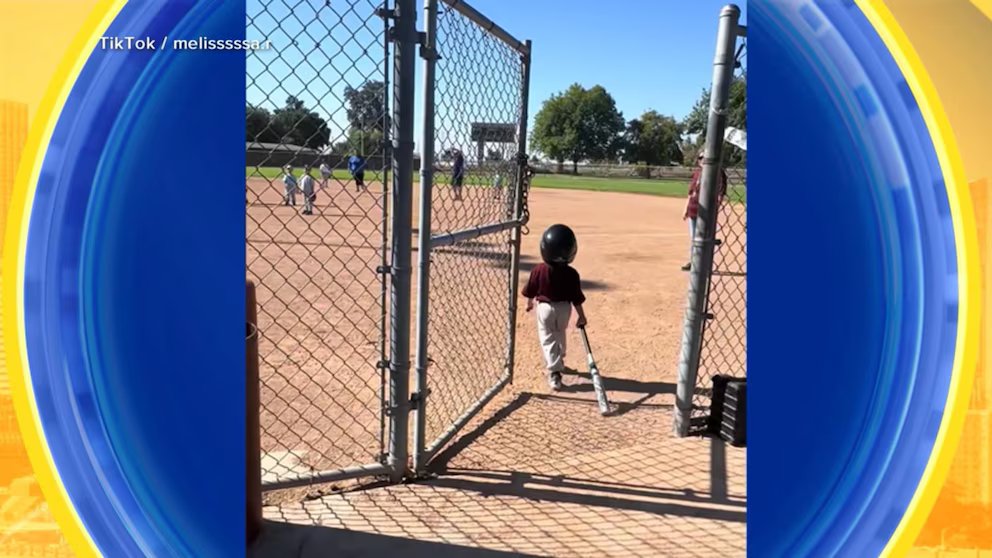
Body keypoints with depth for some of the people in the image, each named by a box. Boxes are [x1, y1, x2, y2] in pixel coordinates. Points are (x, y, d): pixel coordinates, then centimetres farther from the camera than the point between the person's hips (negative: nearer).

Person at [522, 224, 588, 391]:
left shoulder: (538, 270, -17)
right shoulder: (571, 273, -16)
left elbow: (530, 291, -4)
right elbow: (577, 298, -10)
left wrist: (530, 303, 17)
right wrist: (581, 316, 2)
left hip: (545, 307, -2)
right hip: (564, 308, 2)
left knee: (548, 339, 3)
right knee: (560, 336, 25)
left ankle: (554, 372, -10)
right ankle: (558, 363, 46)